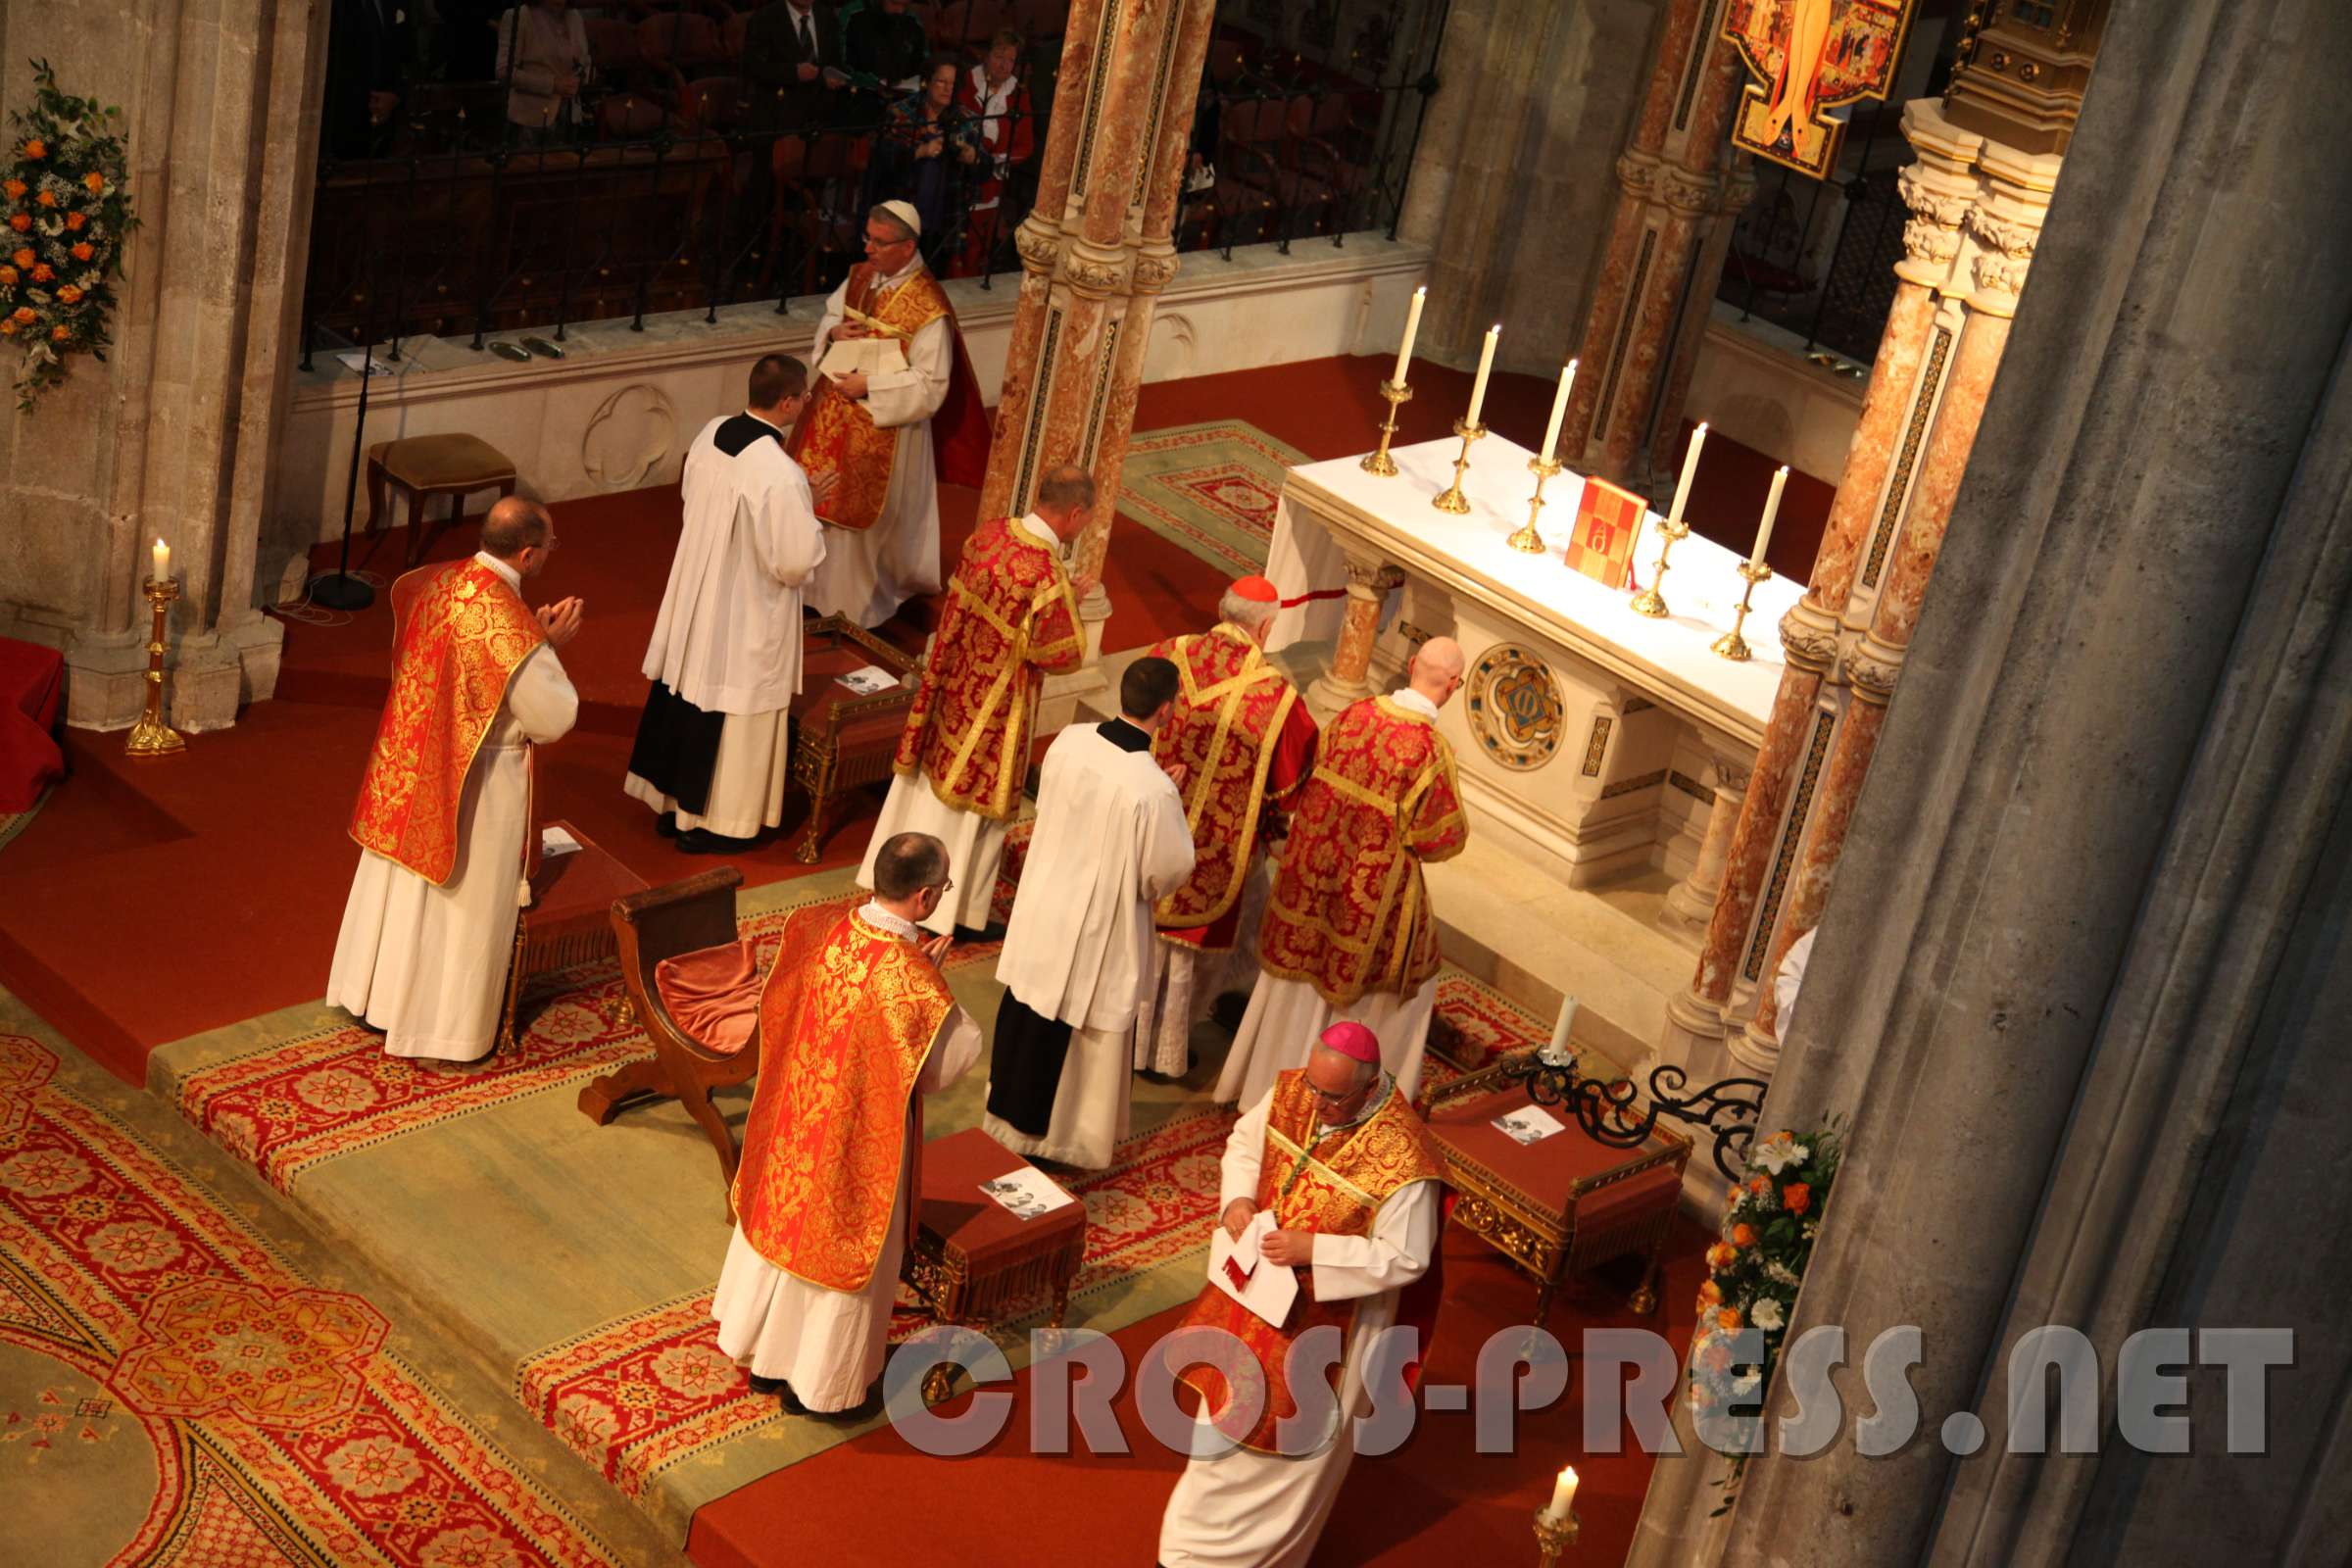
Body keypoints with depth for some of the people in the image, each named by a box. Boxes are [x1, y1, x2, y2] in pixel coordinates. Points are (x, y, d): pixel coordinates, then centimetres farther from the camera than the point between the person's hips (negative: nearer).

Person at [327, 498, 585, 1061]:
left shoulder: (434, 582, -7)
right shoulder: (515, 630, -30)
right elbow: (552, 718, -21)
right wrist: (551, 647, -9)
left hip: (408, 767, 7)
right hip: (476, 784, -7)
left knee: (402, 881, 25)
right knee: (462, 908, 10)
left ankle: (376, 989, 43)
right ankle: (443, 1031, 24)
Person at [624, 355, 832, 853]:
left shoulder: (711, 433, -6)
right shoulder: (781, 475, -30)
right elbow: (795, 561, -25)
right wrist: (810, 525, -6)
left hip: (695, 592, 8)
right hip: (747, 614, -8)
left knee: (688, 691, 21)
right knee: (733, 713, 9)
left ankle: (671, 802, 36)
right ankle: (708, 822, 22)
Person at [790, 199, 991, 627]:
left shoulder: (928, 309, -23)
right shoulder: (860, 276, -2)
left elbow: (930, 385, -21)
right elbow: (830, 316, 15)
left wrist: (869, 385, -24)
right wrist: (833, 331, -9)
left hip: (883, 428, -7)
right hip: (834, 410, 7)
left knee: (865, 516, 7)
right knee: (821, 500, 19)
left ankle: (860, 601, 26)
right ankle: (823, 582, 40)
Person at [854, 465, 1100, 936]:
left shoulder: (988, 534, -7)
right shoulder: (1047, 575, -29)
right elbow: (1064, 654, -20)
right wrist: (1073, 602, -4)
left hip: (952, 684, 7)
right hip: (994, 709, -7)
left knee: (929, 781, 23)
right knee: (978, 802, 10)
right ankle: (959, 911, 24)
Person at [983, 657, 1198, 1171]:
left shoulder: (1070, 740, -12)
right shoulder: (1154, 790, -30)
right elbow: (1169, 870, -18)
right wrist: (1175, 808, -4)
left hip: (1042, 903, 6)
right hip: (1099, 926, -6)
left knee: (1026, 1009, 23)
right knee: (1088, 1031, 14)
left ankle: (1007, 1115, 43)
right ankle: (1073, 1136, 32)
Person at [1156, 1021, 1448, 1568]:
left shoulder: (1403, 1159, -33)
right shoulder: (1291, 1093, -15)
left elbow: (1405, 1258, -25)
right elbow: (1244, 1143, 4)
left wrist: (1313, 1250, -30)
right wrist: (1238, 1198, -16)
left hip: (1331, 1315, -7)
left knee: (1296, 1438, 13)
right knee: (1231, 1403, 26)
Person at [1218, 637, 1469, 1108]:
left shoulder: (1355, 715, -9)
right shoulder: (1431, 750, -24)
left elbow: (1311, 781, 4)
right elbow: (1445, 837, -17)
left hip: (1313, 873, 5)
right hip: (1374, 892, -5)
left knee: (1302, 972, 23)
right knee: (1409, 975, 20)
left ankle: (1265, 1077, 40)